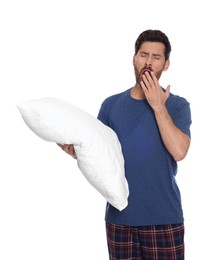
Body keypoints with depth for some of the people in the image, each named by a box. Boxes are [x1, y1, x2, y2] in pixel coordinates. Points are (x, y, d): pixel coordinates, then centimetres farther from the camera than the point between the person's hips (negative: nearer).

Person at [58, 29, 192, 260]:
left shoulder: (177, 105, -1)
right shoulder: (111, 104, 6)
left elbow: (179, 152, -15)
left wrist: (158, 106, -15)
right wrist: (75, 150, -14)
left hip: (164, 217, -2)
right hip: (119, 216, 2)